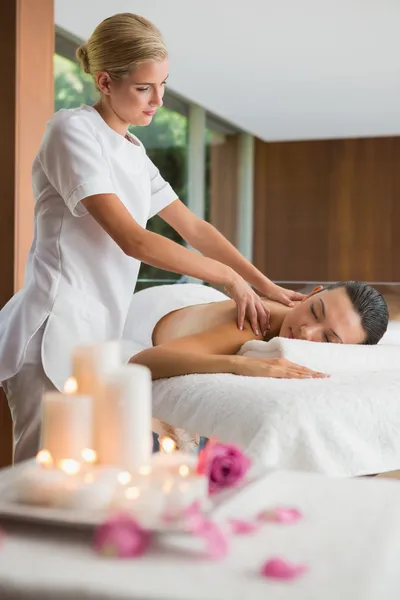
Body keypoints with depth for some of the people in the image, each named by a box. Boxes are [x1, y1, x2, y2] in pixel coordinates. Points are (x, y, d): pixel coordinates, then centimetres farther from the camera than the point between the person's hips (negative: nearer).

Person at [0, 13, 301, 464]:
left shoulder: (132, 152, 17)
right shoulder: (73, 130, -8)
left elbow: (193, 228, 18)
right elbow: (133, 241, -17)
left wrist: (266, 286, 10)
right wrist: (229, 277, -11)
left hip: (97, 334, 8)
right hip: (55, 331, -8)